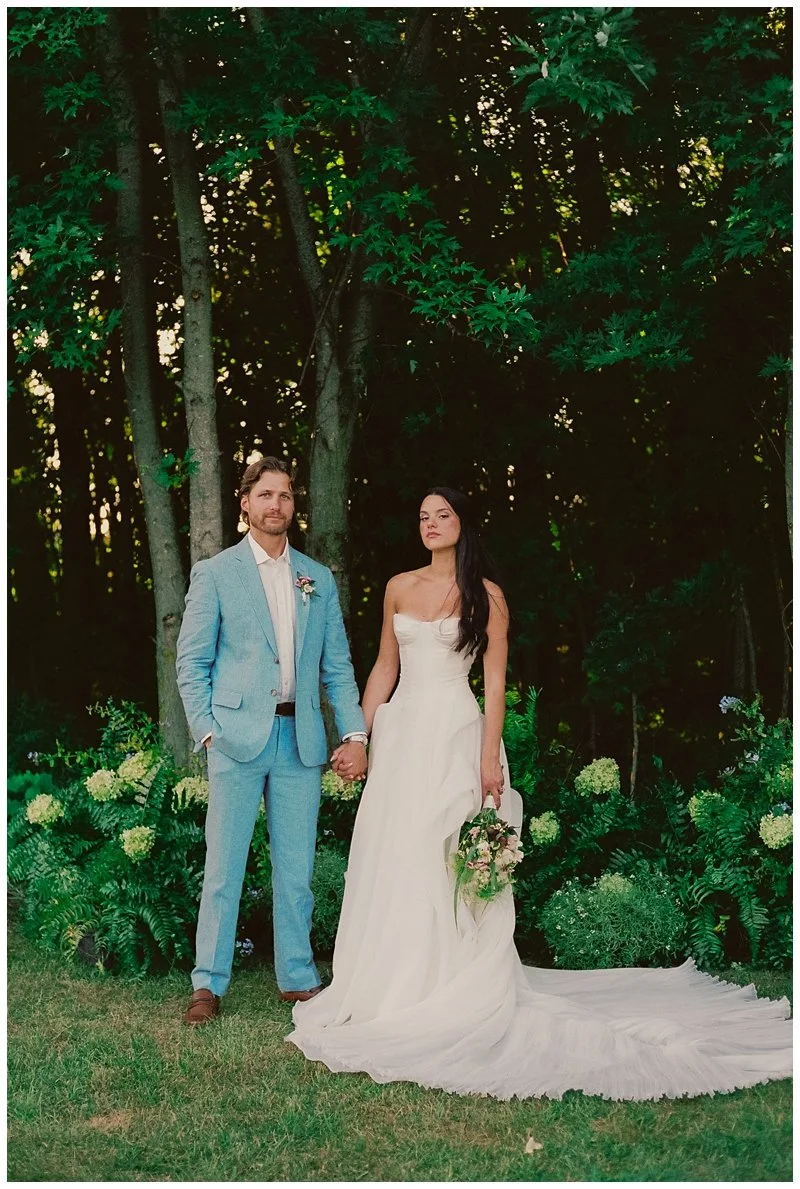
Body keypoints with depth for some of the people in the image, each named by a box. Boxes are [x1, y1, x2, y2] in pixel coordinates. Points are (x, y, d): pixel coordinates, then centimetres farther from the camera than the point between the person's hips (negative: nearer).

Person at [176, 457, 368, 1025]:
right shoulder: (215, 573, 4)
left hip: (301, 740, 3)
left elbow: (337, 665, 12)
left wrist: (355, 732, 2)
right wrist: (207, 730, -9)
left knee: (297, 869, 8)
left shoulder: (319, 579, 14)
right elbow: (192, 663, 1)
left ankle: (298, 977, 20)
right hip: (237, 739, -3)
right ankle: (209, 984, 11)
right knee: (223, 868, 0)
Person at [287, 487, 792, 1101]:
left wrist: (490, 756, -12)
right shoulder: (399, 588, 11)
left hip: (454, 735, -4)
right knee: (389, 862, 4)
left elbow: (495, 681, -4)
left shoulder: (485, 595, 0)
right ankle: (394, 988, 16)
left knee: (443, 863, -5)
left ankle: (455, 993, 6)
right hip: (402, 733, 4)